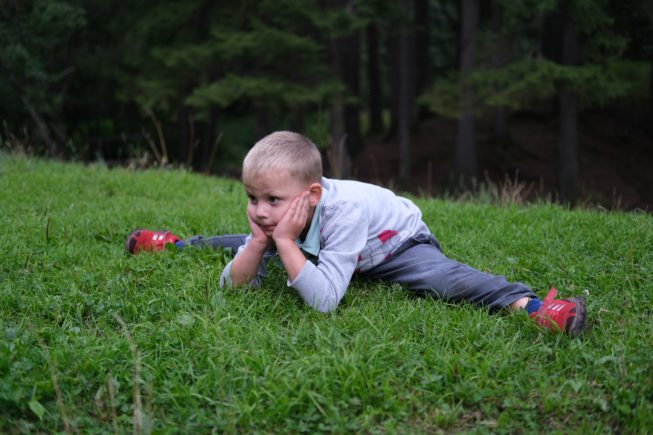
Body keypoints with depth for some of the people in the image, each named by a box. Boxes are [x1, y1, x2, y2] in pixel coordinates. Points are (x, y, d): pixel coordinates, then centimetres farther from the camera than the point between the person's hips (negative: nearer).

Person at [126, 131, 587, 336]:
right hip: (314, 239, 6)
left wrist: (285, 243, -52)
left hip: (397, 240, -6)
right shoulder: (276, 215, -27)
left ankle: (526, 302, -36)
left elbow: (324, 299, -50)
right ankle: (181, 243, 40)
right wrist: (260, 242, -41)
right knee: (251, 244, 16)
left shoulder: (342, 212, -45)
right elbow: (234, 285, -25)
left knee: (442, 278, -36)